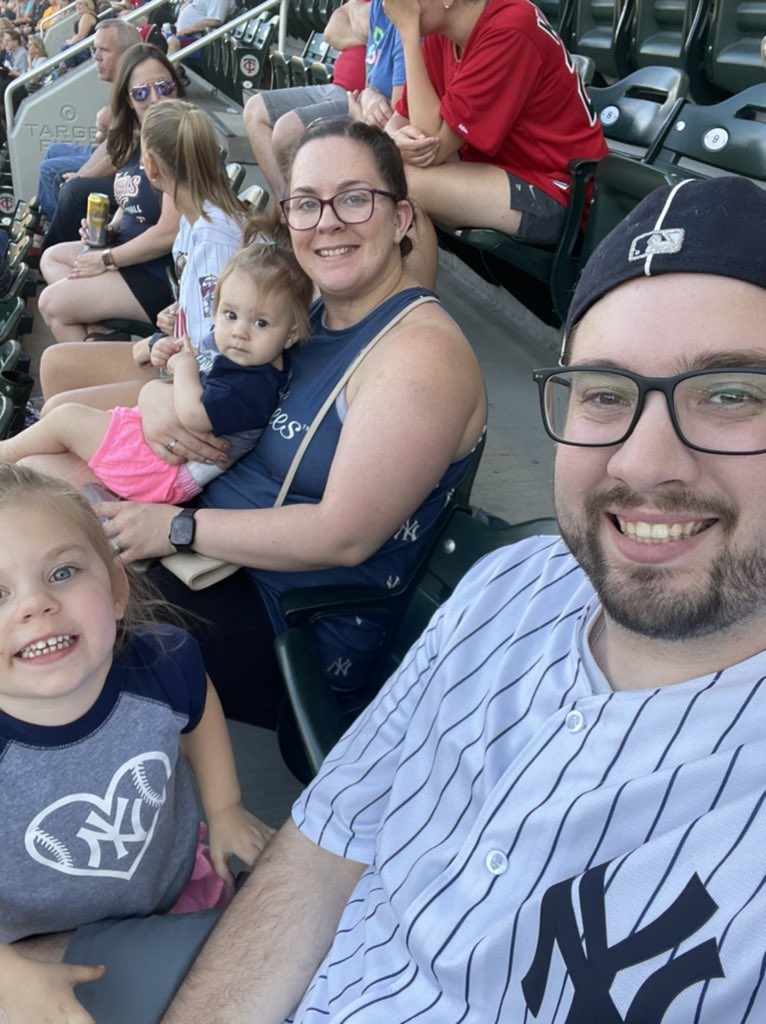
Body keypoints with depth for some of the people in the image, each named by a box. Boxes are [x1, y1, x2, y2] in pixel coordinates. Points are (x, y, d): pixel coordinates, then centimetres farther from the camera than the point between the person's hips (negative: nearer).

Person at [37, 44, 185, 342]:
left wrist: (107, 259, -15)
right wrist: (109, 230, 0)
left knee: (52, 304, -10)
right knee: (51, 258, 22)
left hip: (165, 274, -10)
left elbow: (170, 233, -27)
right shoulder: (137, 142, 7)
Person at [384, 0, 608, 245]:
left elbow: (435, 143, -24)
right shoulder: (443, 27, 2)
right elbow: (401, 118, 4)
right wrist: (401, 140, -21)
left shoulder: (509, 33, -23)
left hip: (555, 195, -8)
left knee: (403, 183, -24)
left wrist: (408, 30, -22)